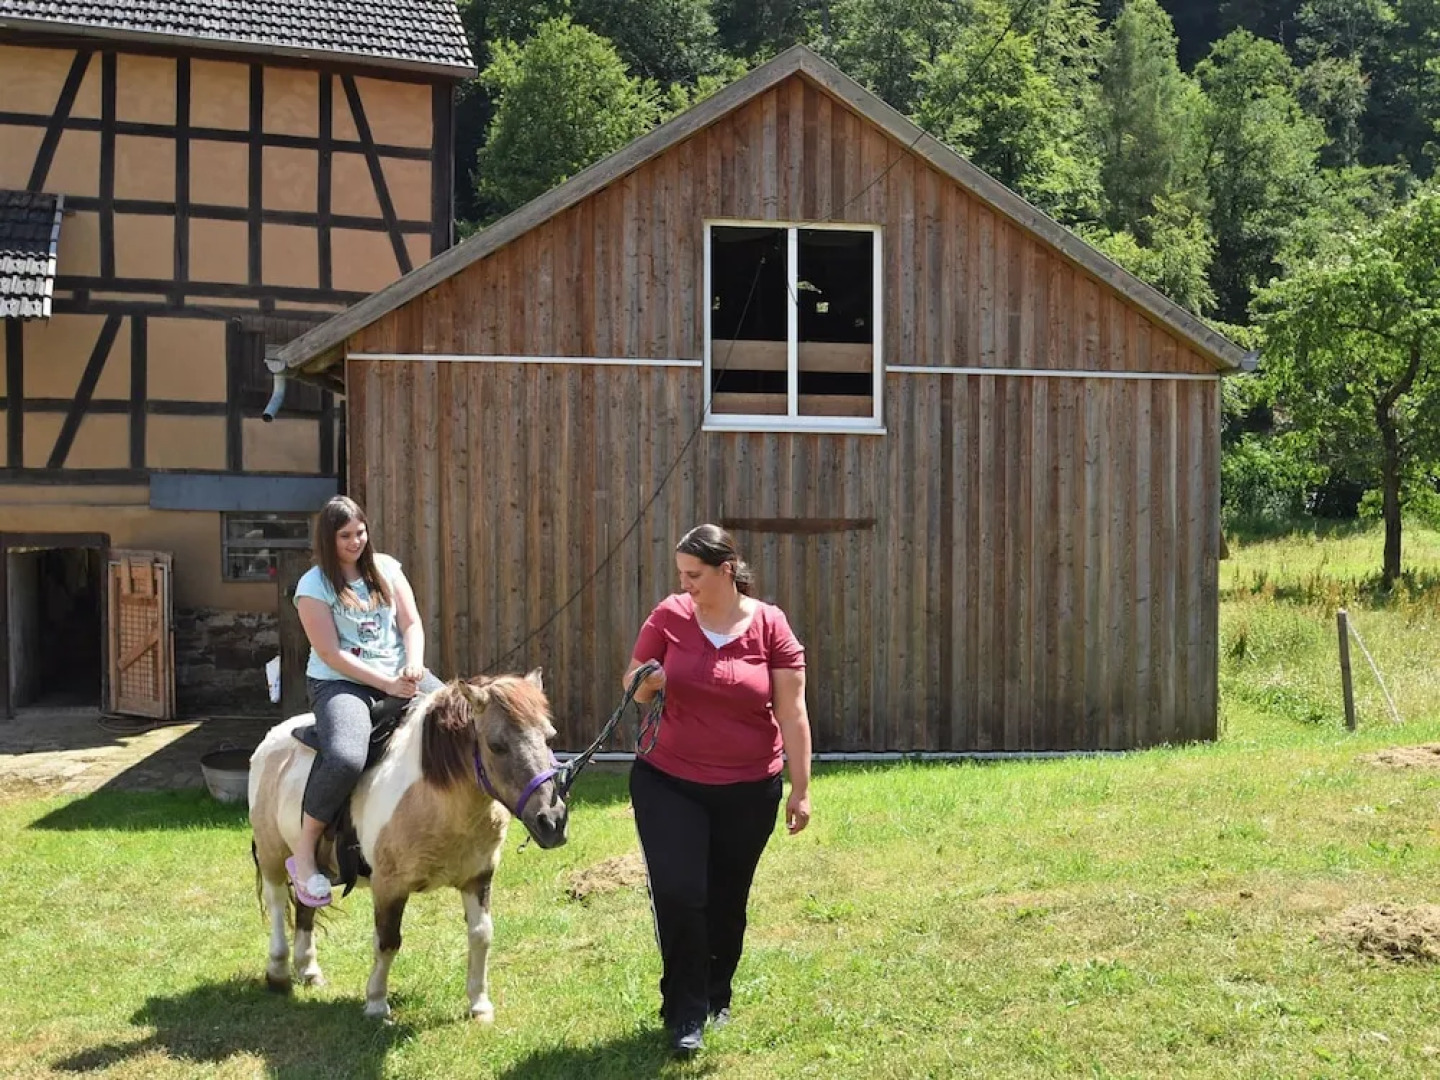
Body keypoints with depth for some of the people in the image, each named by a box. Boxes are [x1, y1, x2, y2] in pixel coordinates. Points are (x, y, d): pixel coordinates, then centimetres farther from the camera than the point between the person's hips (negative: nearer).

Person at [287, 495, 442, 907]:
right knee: (345, 758, -35)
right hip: (340, 683, -5)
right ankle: (303, 855, -17)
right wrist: (387, 684, -17)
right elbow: (331, 654, -11)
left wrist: (414, 665, -13)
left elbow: (411, 623, 8)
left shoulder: (385, 568, 10)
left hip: (400, 674, 5)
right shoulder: (314, 586, -5)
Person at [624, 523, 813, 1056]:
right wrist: (646, 684, -19)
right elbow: (633, 684, 6)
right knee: (678, 894, -9)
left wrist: (800, 790, -8)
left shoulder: (771, 627, -9)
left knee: (727, 900, 13)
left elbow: (792, 713, -7)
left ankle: (717, 997, 36)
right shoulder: (668, 617, -5)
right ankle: (685, 1013, 5)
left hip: (748, 791, 0)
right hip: (668, 783, 0)